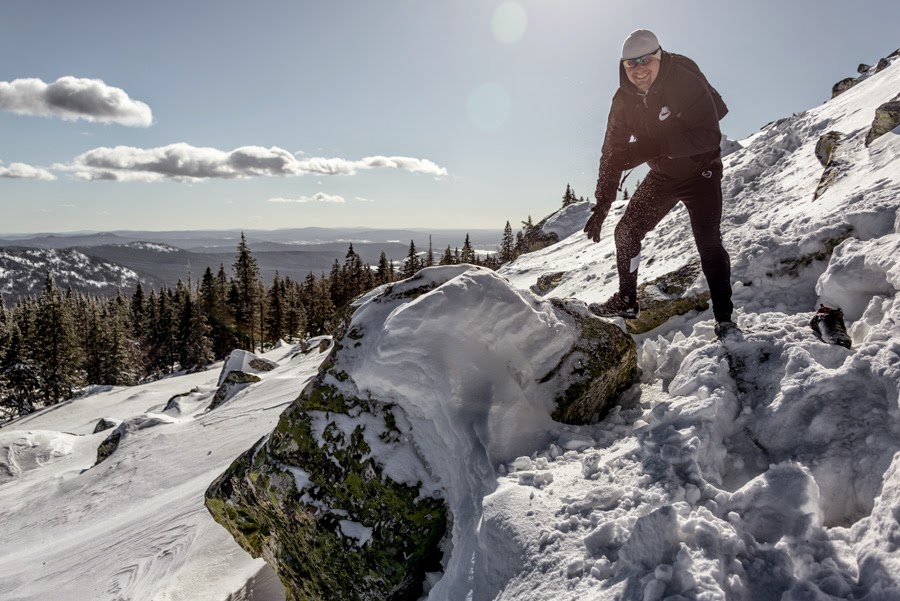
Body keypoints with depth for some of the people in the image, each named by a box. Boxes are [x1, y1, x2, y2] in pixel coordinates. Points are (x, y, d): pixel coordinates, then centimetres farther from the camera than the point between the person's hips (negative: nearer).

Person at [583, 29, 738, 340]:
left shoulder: (686, 82, -25)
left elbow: (709, 137, -32)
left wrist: (651, 147, -38)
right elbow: (613, 153, -7)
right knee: (626, 232, 1)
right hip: (662, 176, 5)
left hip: (700, 170, -5)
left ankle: (724, 318, -8)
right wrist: (601, 206, -13)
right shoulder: (624, 99, -10)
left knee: (708, 241, -19)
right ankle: (626, 301, 17)